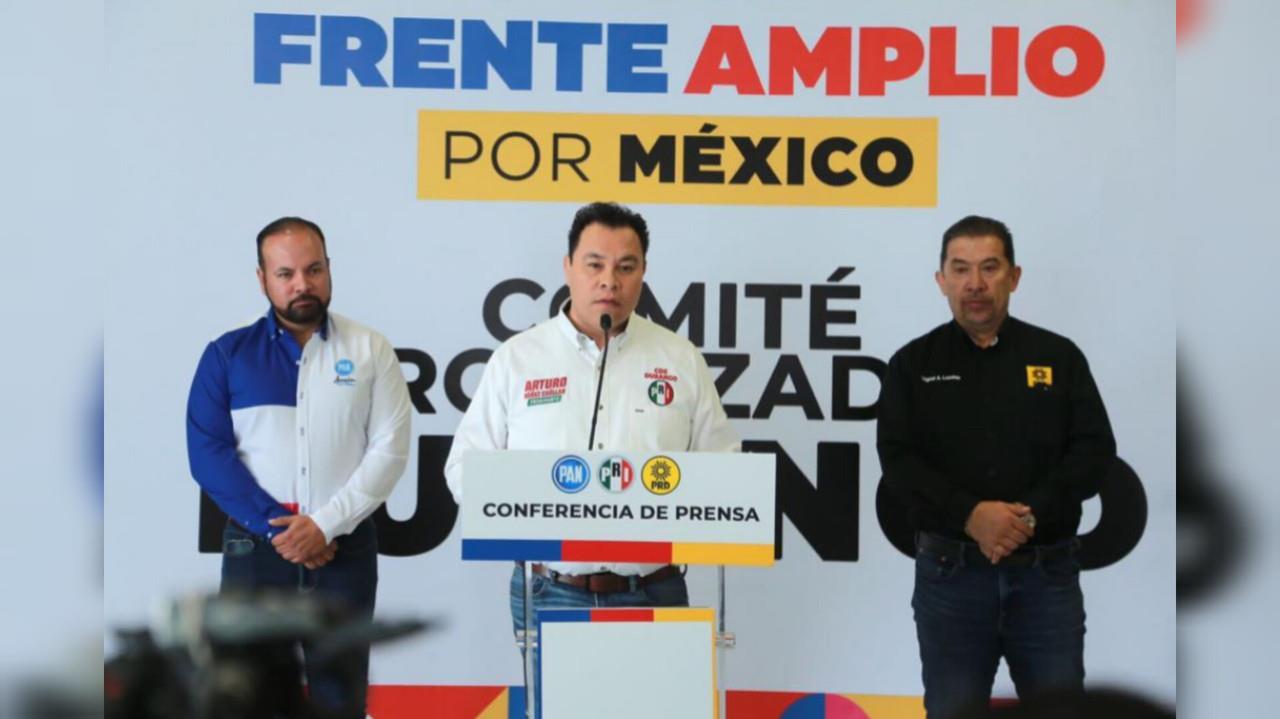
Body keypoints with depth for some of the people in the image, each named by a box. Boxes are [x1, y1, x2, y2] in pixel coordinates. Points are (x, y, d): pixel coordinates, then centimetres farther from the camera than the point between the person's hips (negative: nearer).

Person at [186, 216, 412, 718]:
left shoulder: (370, 351, 3)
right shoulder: (227, 354, 3)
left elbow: (390, 449, -3)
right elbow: (208, 453, -4)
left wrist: (325, 524, -13)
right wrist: (278, 527, -12)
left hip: (344, 548, 0)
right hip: (255, 547, 0)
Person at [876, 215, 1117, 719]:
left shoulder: (1059, 357, 7)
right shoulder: (913, 365, 6)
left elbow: (1094, 450, 0)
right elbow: (898, 459, -4)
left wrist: (1031, 514, -16)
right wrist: (971, 516, -20)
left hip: (1047, 572, 1)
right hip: (950, 572, 0)